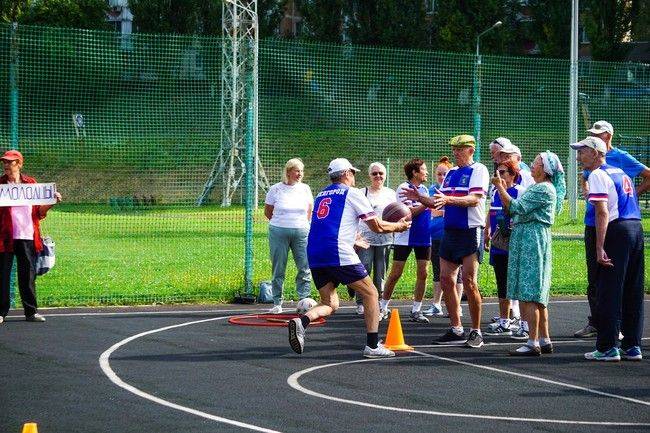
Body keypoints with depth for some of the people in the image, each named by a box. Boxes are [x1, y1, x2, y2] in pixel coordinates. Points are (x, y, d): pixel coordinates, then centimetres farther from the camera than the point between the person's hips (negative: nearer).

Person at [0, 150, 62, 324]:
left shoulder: (31, 183, 9)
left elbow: (39, 211, 14)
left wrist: (52, 202, -1)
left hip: (27, 236, 2)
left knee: (28, 274, 7)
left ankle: (31, 311, 14)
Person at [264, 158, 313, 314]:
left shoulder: (305, 189, 6)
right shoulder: (276, 189, -2)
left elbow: (309, 210, 19)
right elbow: (267, 212, 8)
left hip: (301, 232, 2)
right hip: (279, 232, -2)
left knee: (305, 267, -5)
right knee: (278, 269, 2)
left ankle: (305, 299, 1)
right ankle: (277, 303, 8)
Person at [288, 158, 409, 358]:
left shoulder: (321, 196, 24)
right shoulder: (352, 193, 5)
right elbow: (377, 226, 6)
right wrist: (399, 226, 24)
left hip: (314, 256, 6)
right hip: (338, 254, -6)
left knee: (330, 304, 14)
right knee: (370, 293, 8)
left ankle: (301, 322, -16)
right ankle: (372, 345, 1)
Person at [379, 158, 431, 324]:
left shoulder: (424, 189, 12)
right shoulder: (404, 188, -8)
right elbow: (409, 212, -18)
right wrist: (426, 204, -20)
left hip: (423, 238, 6)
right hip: (405, 237, -6)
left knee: (422, 274, 0)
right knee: (395, 274, -2)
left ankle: (416, 310, 6)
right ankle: (382, 307, 11)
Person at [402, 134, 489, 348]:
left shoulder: (478, 170, -6)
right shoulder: (451, 173, 18)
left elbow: (474, 199, -19)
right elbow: (440, 204, 20)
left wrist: (448, 199, -31)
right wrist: (419, 198, 5)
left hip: (471, 232, -8)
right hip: (450, 232, 8)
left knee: (469, 282, -10)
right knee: (446, 279, 4)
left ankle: (476, 332, -2)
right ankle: (457, 330, 11)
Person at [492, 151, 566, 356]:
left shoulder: (544, 189, -13)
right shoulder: (538, 188, 20)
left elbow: (517, 208, -19)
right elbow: (512, 209, 19)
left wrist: (500, 187, -14)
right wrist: (502, 189, 10)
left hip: (533, 241, -11)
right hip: (525, 238, 11)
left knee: (530, 295, -12)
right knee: (537, 295, 13)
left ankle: (533, 343, -13)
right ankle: (544, 340, 17)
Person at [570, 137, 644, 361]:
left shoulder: (598, 175, -7)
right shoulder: (621, 173, 20)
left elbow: (602, 212, -17)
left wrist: (600, 248, -22)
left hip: (615, 232, -9)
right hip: (636, 229, 9)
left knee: (608, 292, -4)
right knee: (633, 292, 11)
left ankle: (607, 347, -4)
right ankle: (632, 346, 14)